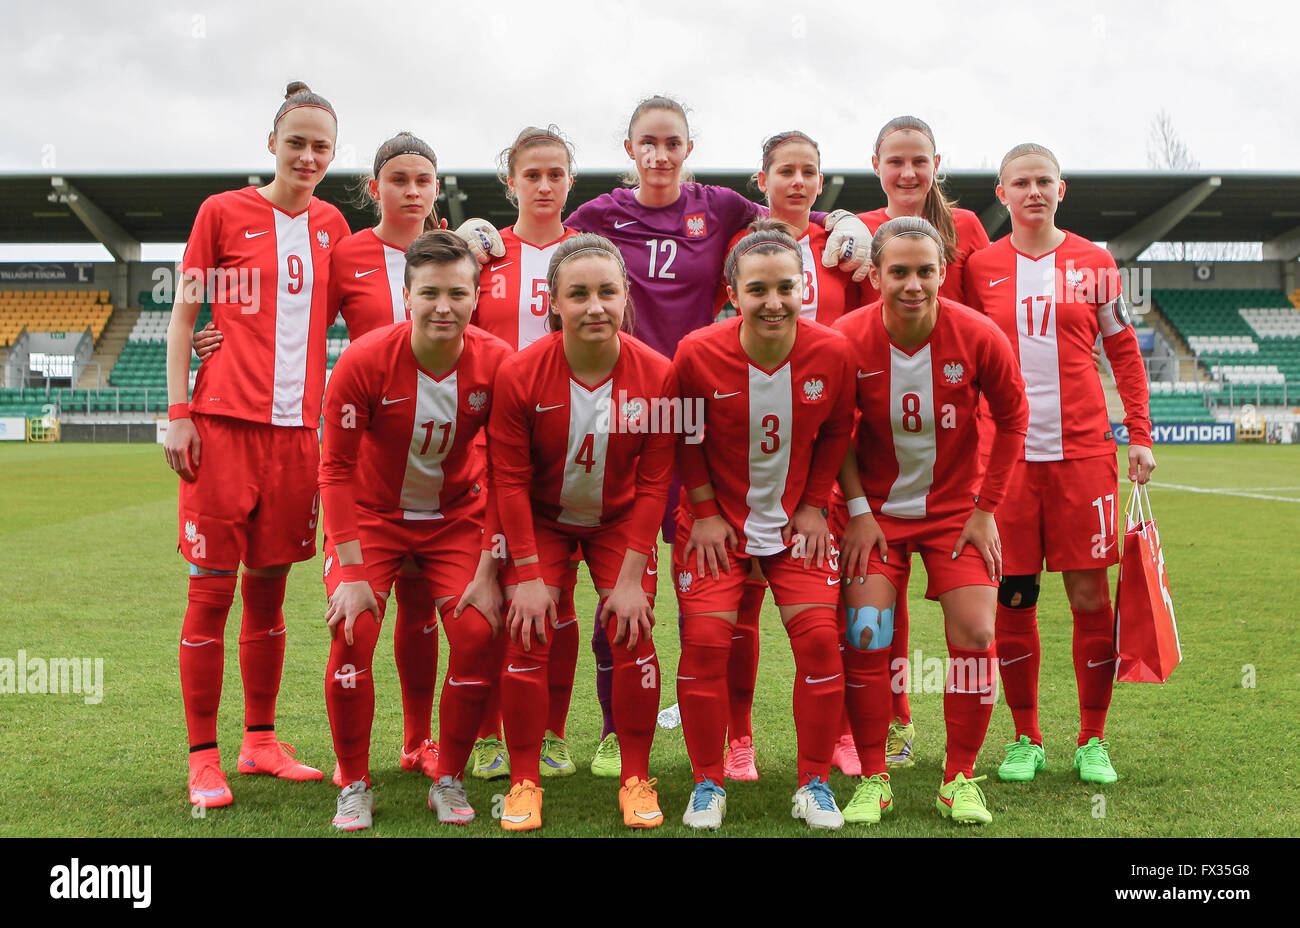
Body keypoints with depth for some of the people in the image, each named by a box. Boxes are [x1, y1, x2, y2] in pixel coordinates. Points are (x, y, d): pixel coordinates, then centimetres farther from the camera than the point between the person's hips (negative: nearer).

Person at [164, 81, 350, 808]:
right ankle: (204, 757, 8)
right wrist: (179, 411, -4)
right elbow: (183, 316, 3)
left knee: (269, 586, 10)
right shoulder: (223, 213, 3)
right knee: (211, 589, -2)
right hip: (225, 421, -4)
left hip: (297, 425, 4)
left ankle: (261, 742, 21)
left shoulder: (331, 225, 13)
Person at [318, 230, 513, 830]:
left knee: (479, 632, -16)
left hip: (456, 516, 1)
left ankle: (449, 781, 5)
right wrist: (352, 573, -19)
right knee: (352, 630, -20)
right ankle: (355, 785, 1)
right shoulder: (364, 361, -23)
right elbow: (337, 470, -15)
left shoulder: (497, 363, -18)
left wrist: (489, 572, -15)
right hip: (372, 514, -1)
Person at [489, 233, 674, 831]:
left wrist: (630, 577, -14)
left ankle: (636, 780, 10)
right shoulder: (520, 375, -23)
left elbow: (654, 482, -12)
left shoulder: (656, 374, -20)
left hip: (620, 521, 1)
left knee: (632, 635, -8)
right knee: (527, 639, -8)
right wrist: (528, 574, -14)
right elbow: (510, 480, -14)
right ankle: (523, 782, 9)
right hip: (541, 521, 0)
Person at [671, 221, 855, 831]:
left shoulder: (831, 352, -13)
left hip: (796, 518, 1)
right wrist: (705, 511, -5)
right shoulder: (697, 353, -17)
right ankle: (707, 785, 10)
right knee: (705, 639, -9)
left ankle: (814, 784, 12)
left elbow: (836, 432, 4)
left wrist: (814, 505, 0)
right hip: (716, 519, -1)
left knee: (819, 637, -6)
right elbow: (684, 438, -2)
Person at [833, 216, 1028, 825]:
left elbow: (1011, 419, -1)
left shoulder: (979, 337, -16)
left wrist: (986, 508, -4)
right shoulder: (847, 341, -17)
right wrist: (857, 511, -7)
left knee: (975, 634, -7)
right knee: (865, 636, -8)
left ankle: (960, 780, 10)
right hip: (876, 507, 0)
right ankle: (872, 781, 7)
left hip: (956, 506, 1)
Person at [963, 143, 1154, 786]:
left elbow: (1124, 353, 11)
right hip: (1006, 453, 0)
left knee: (1090, 596, 0)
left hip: (1082, 450, 0)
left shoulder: (1093, 264, 7)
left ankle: (1092, 740, 15)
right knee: (1013, 600, 3)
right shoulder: (980, 268, 6)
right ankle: (1025, 739, 17)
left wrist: (1140, 436, 4)